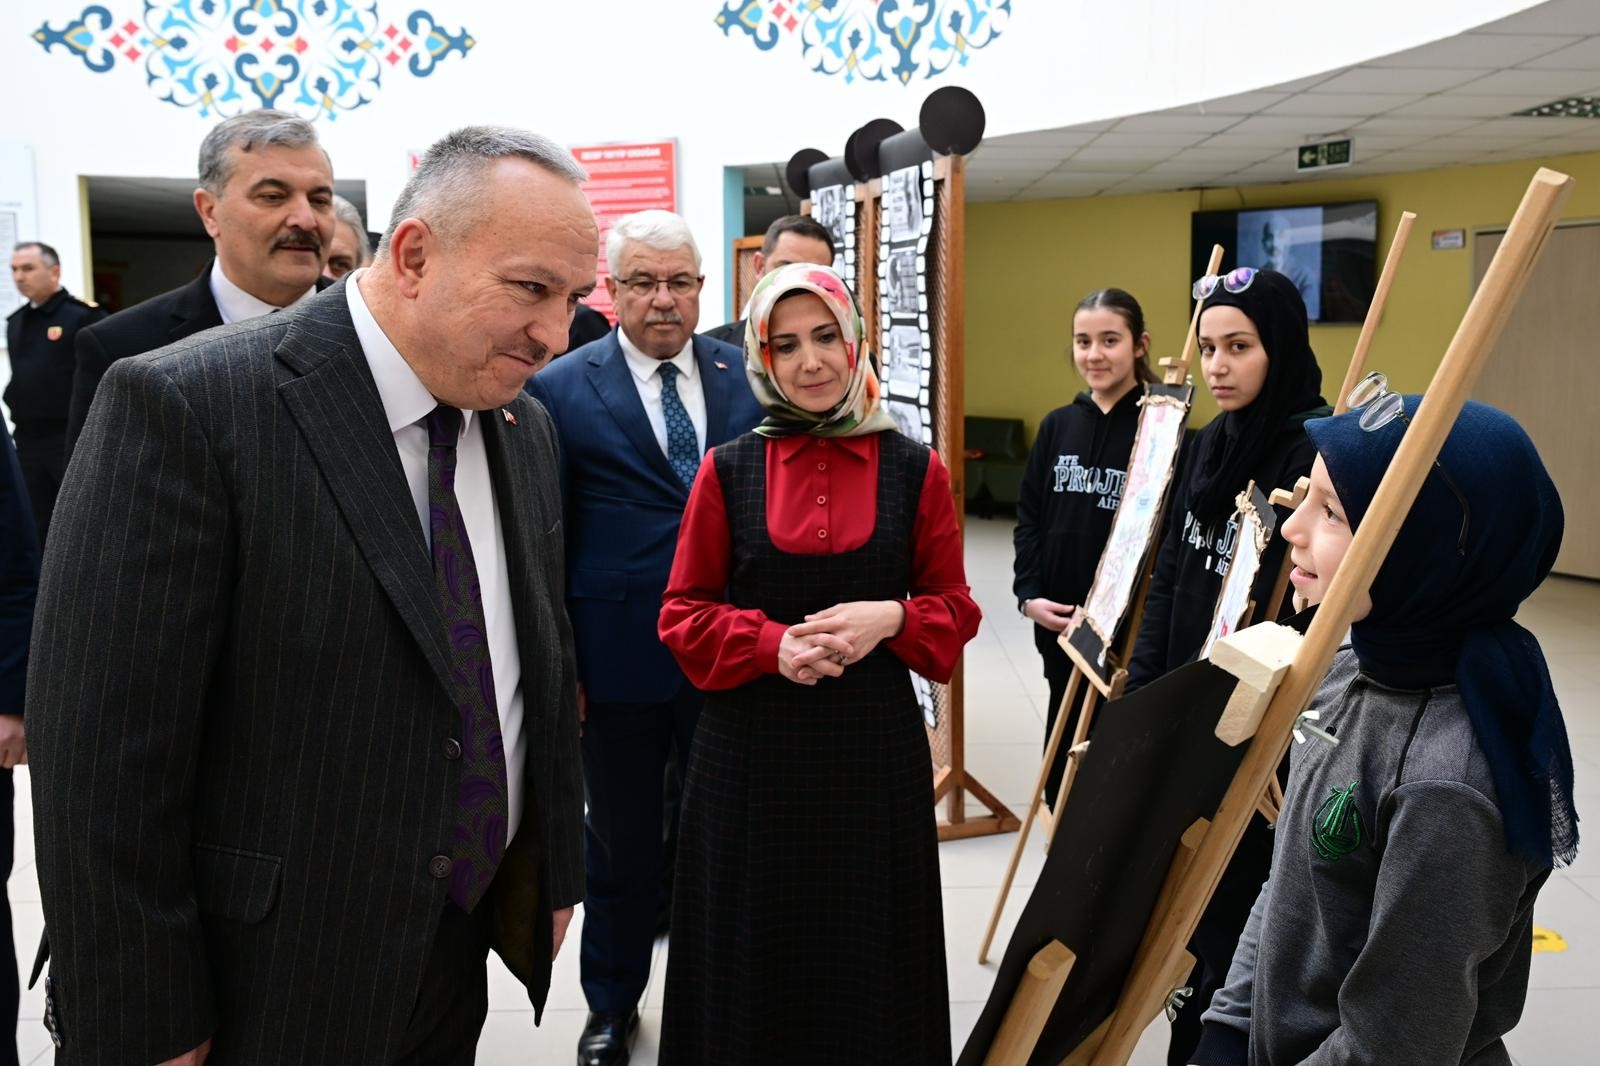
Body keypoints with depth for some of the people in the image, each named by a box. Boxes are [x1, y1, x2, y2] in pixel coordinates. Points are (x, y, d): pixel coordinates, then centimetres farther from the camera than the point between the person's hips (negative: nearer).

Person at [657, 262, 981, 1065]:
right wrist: (773, 644, -15)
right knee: (755, 955, 11)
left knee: (869, 953, 11)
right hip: (751, 754, 0)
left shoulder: (914, 470, 1)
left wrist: (889, 618, -15)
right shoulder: (728, 471, 0)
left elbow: (955, 608, 6)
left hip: (876, 748, 0)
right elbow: (683, 615, 2)